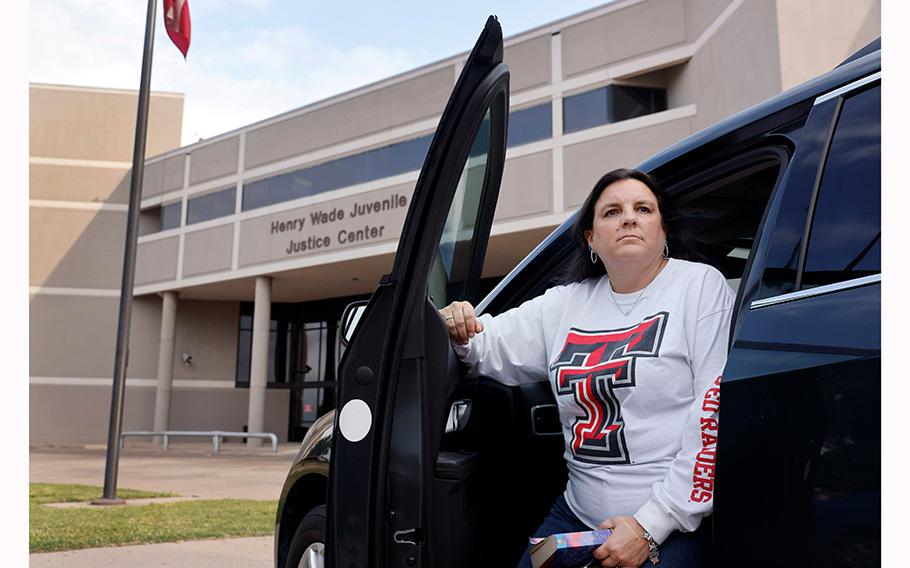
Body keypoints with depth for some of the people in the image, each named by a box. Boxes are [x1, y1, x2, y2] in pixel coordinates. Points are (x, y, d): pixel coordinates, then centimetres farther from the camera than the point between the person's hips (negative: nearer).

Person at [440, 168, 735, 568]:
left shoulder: (701, 285, -4)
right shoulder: (568, 303, 10)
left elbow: (716, 416, -11)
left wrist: (651, 524, -15)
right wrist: (459, 330, -13)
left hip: (676, 520, -4)